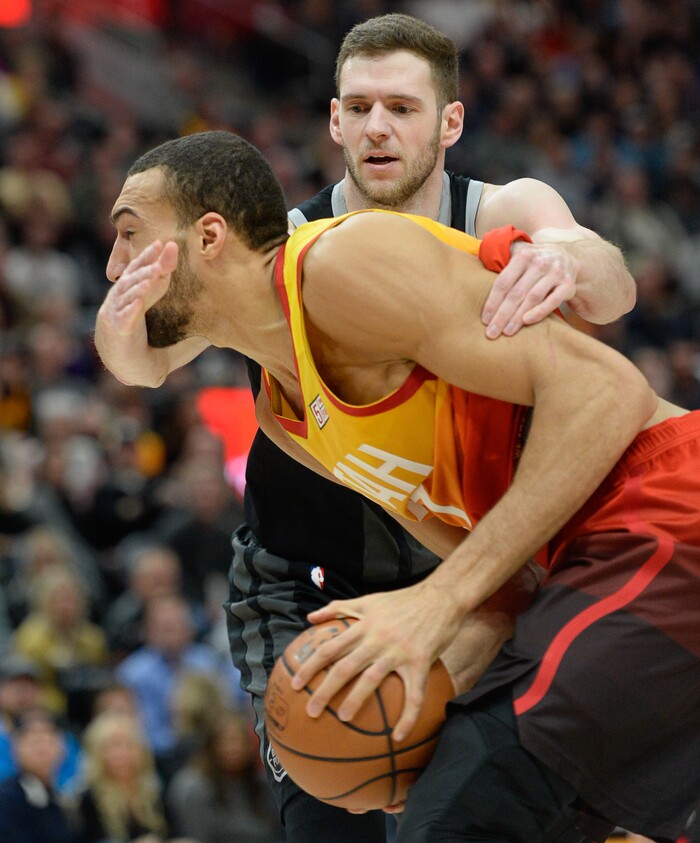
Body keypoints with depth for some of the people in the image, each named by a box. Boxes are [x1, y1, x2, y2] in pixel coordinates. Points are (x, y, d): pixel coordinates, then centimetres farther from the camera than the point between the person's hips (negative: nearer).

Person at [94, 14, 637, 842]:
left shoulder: (505, 216, -12)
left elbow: (612, 292, -32)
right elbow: (146, 363, -25)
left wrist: (570, 264, -57)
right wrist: (128, 312, -50)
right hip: (305, 585, -1)